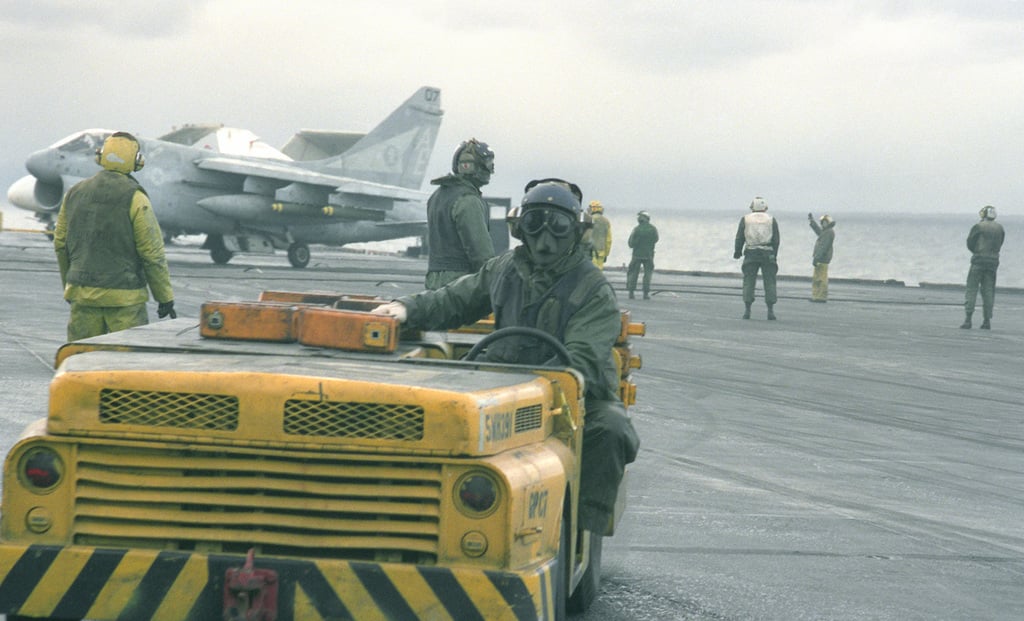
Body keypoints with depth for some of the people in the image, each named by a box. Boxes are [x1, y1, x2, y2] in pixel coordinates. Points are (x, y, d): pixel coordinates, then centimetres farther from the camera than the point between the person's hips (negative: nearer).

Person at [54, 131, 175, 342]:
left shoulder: (75, 193, 7)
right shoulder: (135, 199, -9)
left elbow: (61, 245, 12)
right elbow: (152, 253, -10)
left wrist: (69, 285, 24)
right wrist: (165, 297, -3)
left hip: (82, 294, 5)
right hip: (123, 297, -5)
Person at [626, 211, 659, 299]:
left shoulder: (637, 229, -12)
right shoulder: (653, 229, -5)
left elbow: (631, 243, -10)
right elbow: (655, 239, 10)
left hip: (637, 254, -1)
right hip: (649, 255, 1)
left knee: (633, 273, 9)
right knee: (648, 274, 8)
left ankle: (631, 292, 6)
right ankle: (646, 293, 2)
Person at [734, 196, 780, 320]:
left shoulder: (745, 219, 6)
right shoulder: (771, 220, 8)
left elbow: (739, 238, 3)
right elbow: (776, 240, 4)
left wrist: (738, 251, 15)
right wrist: (774, 255, 10)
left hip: (751, 254, 0)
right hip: (768, 253, 0)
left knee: (748, 281, 4)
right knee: (769, 282, 2)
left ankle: (747, 310, -3)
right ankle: (770, 310, -4)